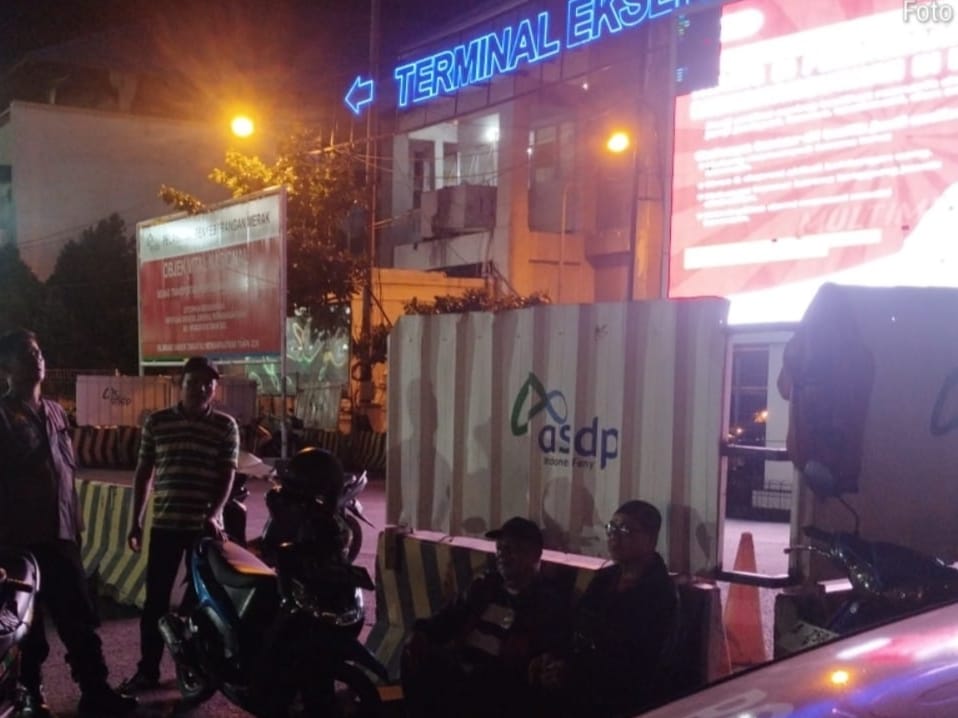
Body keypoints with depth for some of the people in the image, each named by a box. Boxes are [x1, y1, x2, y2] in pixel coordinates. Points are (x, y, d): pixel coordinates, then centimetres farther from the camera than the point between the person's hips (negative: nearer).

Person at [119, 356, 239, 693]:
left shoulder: (226, 426, 0)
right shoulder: (156, 422, 4)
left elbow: (227, 475, -3)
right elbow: (143, 473, 9)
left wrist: (214, 514, -18)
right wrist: (136, 520, 6)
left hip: (206, 526, -1)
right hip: (164, 523, 1)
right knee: (155, 599, 3)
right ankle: (147, 670, 11)